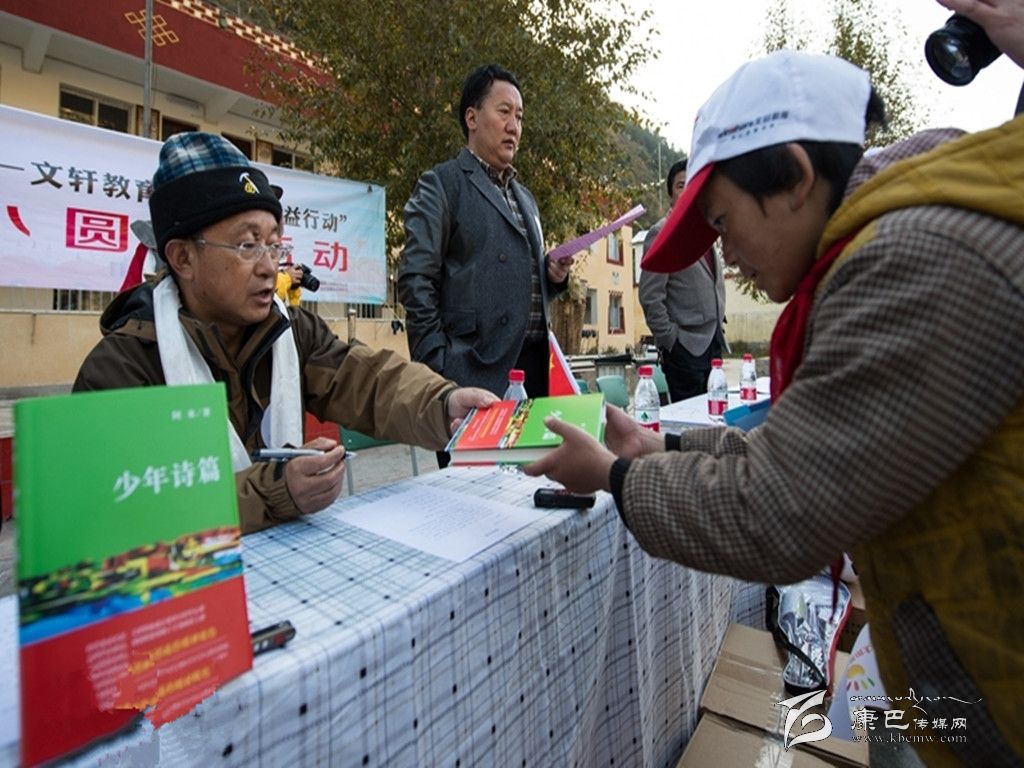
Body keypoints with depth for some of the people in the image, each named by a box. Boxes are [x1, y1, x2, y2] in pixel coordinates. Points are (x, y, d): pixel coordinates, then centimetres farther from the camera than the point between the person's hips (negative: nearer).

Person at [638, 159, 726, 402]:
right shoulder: (661, 234, -8)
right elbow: (650, 298, -14)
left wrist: (718, 325, 15)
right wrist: (671, 341, -13)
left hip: (713, 343, 7)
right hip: (685, 348, -7)